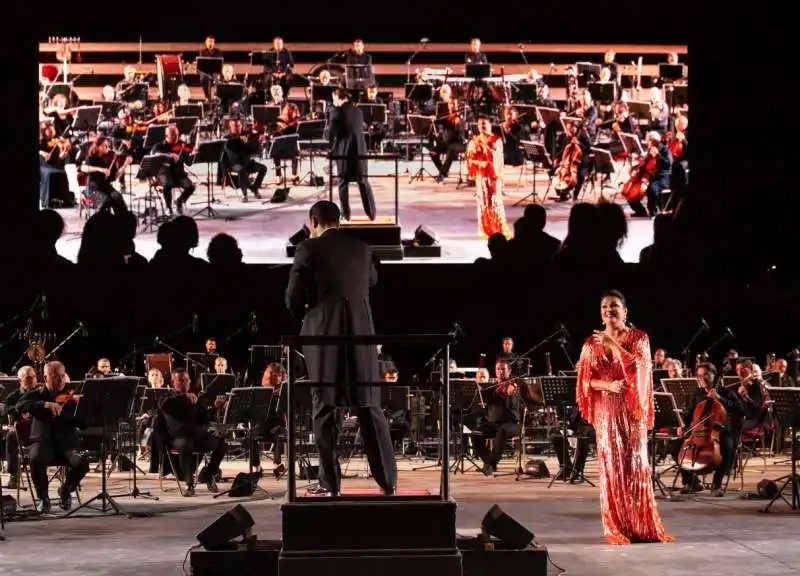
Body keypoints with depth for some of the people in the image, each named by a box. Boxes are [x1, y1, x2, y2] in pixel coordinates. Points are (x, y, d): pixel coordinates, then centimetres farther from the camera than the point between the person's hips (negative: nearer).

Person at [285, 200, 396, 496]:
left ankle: (330, 483, 0)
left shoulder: (309, 249, -4)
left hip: (323, 334, -3)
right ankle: (387, 480, 6)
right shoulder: (361, 248, 9)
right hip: (360, 333, 3)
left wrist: (304, 313, 18)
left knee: (325, 409, 2)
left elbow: (293, 298, -3)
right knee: (369, 407, 8)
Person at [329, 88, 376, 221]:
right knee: (363, 181, 11)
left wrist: (332, 149, 6)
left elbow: (332, 133, -7)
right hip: (359, 149, 4)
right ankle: (371, 213, 8)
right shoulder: (358, 111, 8)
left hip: (344, 150, -4)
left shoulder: (336, 112, -8)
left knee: (343, 182, 5)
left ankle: (346, 214, 4)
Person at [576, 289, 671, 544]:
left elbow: (637, 366, -16)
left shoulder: (639, 338, 1)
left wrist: (613, 343, -15)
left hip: (631, 409, -1)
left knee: (635, 464, -3)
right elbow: (586, 380, 2)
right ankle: (616, 527, 3)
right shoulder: (592, 343, 6)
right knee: (611, 465, -1)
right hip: (606, 412, 1)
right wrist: (608, 385, -15)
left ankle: (642, 525, 3)